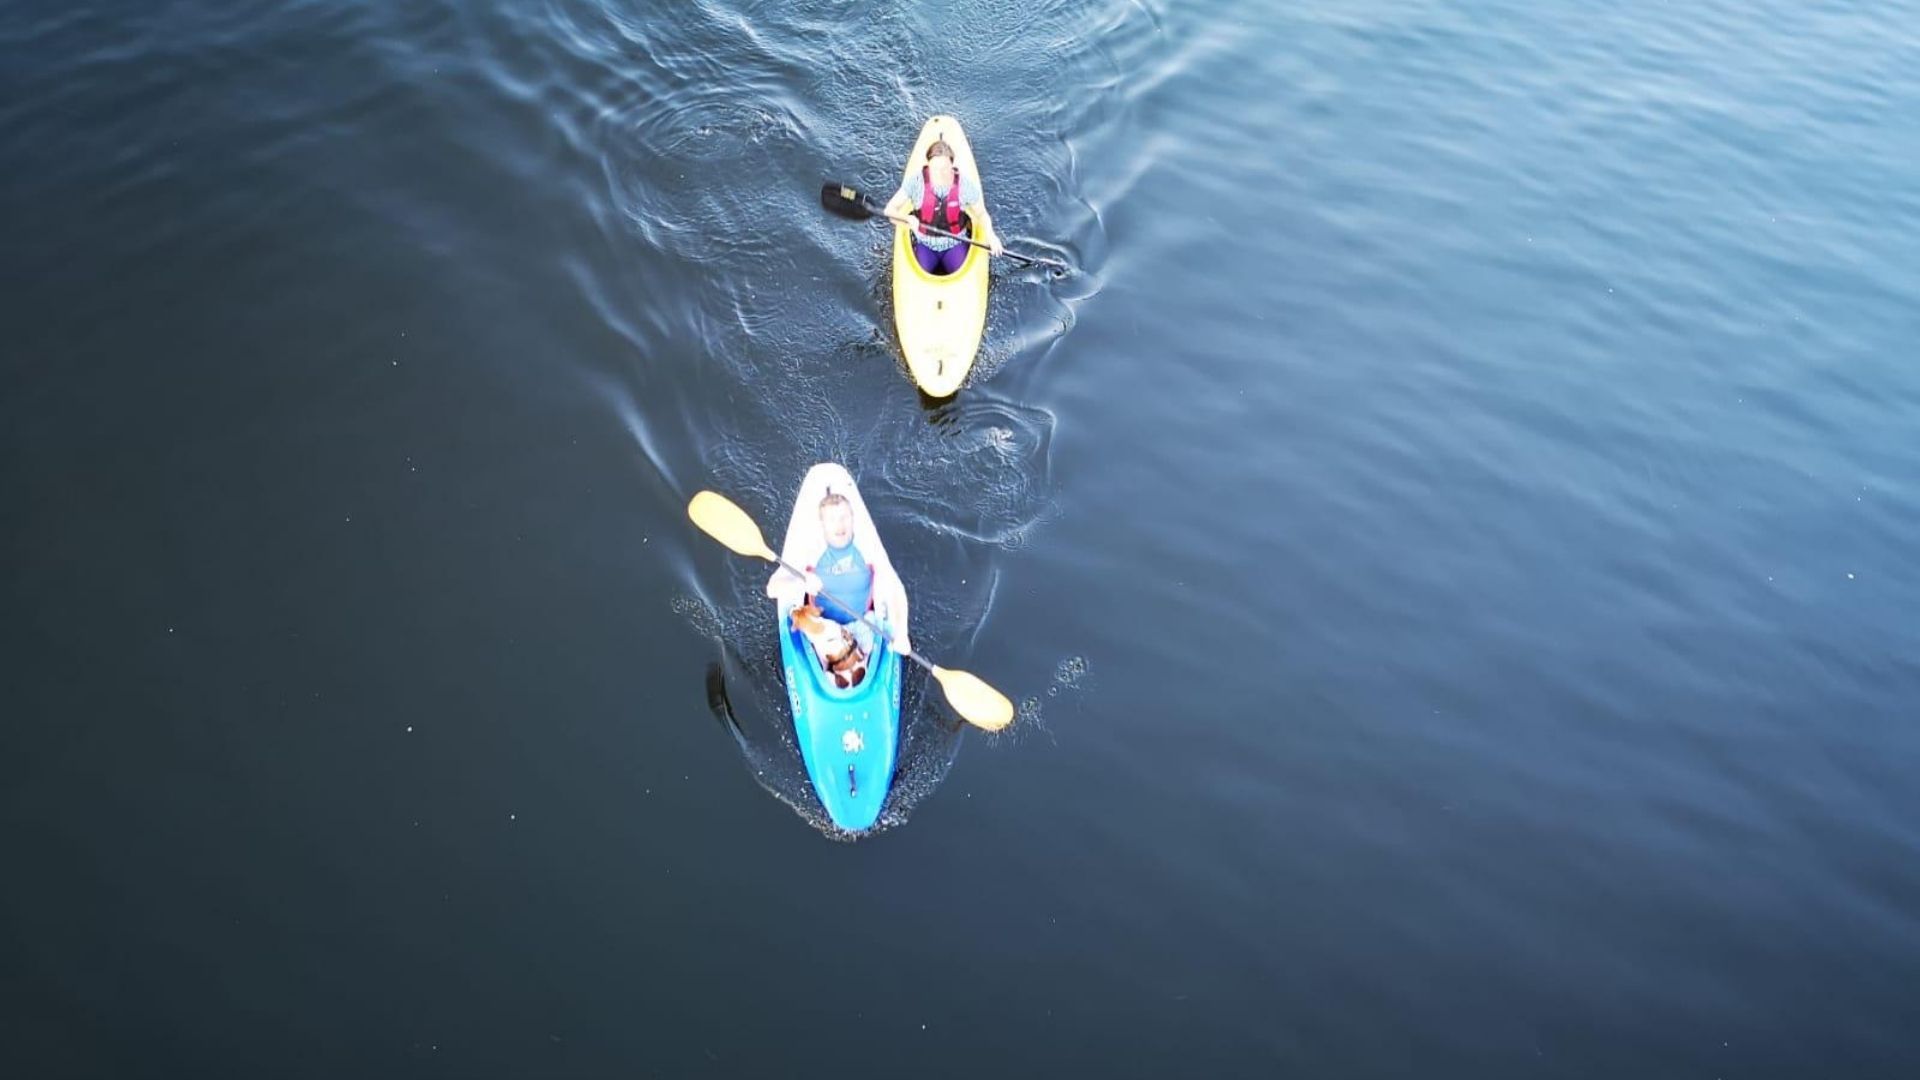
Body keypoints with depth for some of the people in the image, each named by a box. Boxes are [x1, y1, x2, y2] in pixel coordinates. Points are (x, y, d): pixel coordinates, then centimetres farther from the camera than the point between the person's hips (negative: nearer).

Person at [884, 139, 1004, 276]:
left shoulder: (965, 185, -14)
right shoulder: (916, 182, -15)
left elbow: (982, 214, 0)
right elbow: (889, 209, -11)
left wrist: (990, 235, -21)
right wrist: (908, 218, -32)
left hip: (955, 244, 0)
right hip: (925, 245, 0)